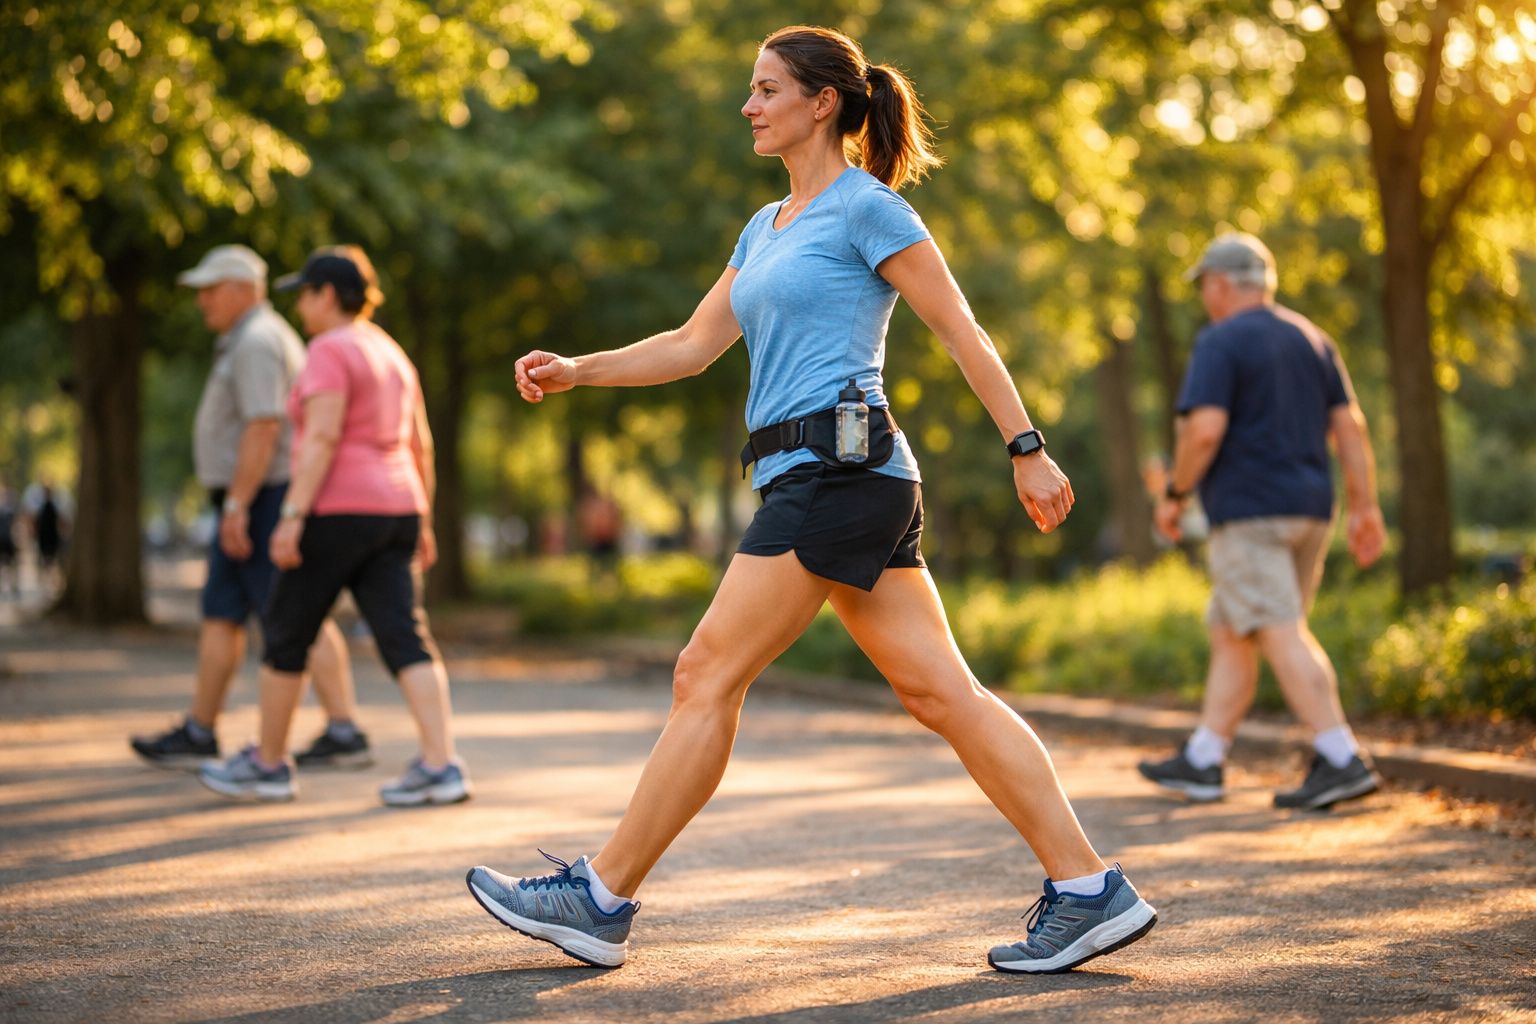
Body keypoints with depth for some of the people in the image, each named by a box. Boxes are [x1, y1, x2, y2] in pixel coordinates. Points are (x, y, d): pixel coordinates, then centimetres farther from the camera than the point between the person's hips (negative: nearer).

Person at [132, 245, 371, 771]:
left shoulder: (257, 342, -13)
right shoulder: (261, 339, 20)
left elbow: (263, 428, -23)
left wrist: (236, 505, -25)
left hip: (260, 496, -11)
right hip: (261, 504, 11)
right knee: (220, 615, 10)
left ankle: (344, 731, -12)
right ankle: (198, 732, 13)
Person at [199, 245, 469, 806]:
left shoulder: (330, 351, -9)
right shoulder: (391, 355, 17)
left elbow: (322, 438, -19)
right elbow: (420, 445, 18)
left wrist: (292, 516, -21)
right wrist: (422, 523, 21)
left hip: (338, 511, -8)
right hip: (396, 509, 8)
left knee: (285, 635, 7)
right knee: (405, 638, -2)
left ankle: (269, 764, 18)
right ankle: (440, 765, -14)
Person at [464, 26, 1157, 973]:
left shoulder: (866, 207, -3)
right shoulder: (767, 228, 22)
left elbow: (963, 330, -6)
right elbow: (692, 345, 22)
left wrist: (1027, 450, -9)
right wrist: (576, 371, 11)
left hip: (840, 463, -9)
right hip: (809, 478, 9)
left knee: (707, 677, -5)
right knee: (942, 692, 4)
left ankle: (603, 901, 2)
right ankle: (1091, 891, 3)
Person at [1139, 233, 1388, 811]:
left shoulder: (1220, 342, -8)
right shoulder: (1311, 339, 14)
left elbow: (1205, 428, -18)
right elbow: (1350, 424, 9)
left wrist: (1174, 495, -6)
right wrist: (1365, 507, 10)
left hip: (1249, 513, -8)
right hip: (1309, 510, 8)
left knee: (1283, 638, -11)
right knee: (1229, 635, 14)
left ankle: (1343, 762, -18)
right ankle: (1201, 762, 18)